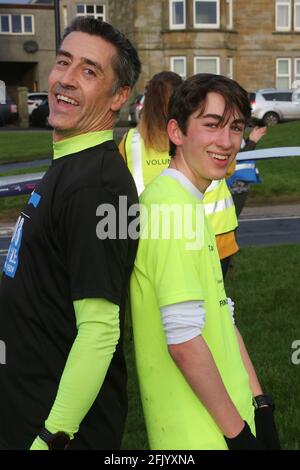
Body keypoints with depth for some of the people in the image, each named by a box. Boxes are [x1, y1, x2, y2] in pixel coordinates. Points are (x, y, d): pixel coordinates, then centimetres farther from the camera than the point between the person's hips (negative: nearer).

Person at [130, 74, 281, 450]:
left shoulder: (190, 204, 10)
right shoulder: (171, 206, -20)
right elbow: (184, 340, -24)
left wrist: (258, 403, 9)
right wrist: (237, 431, -15)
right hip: (200, 434, -9)